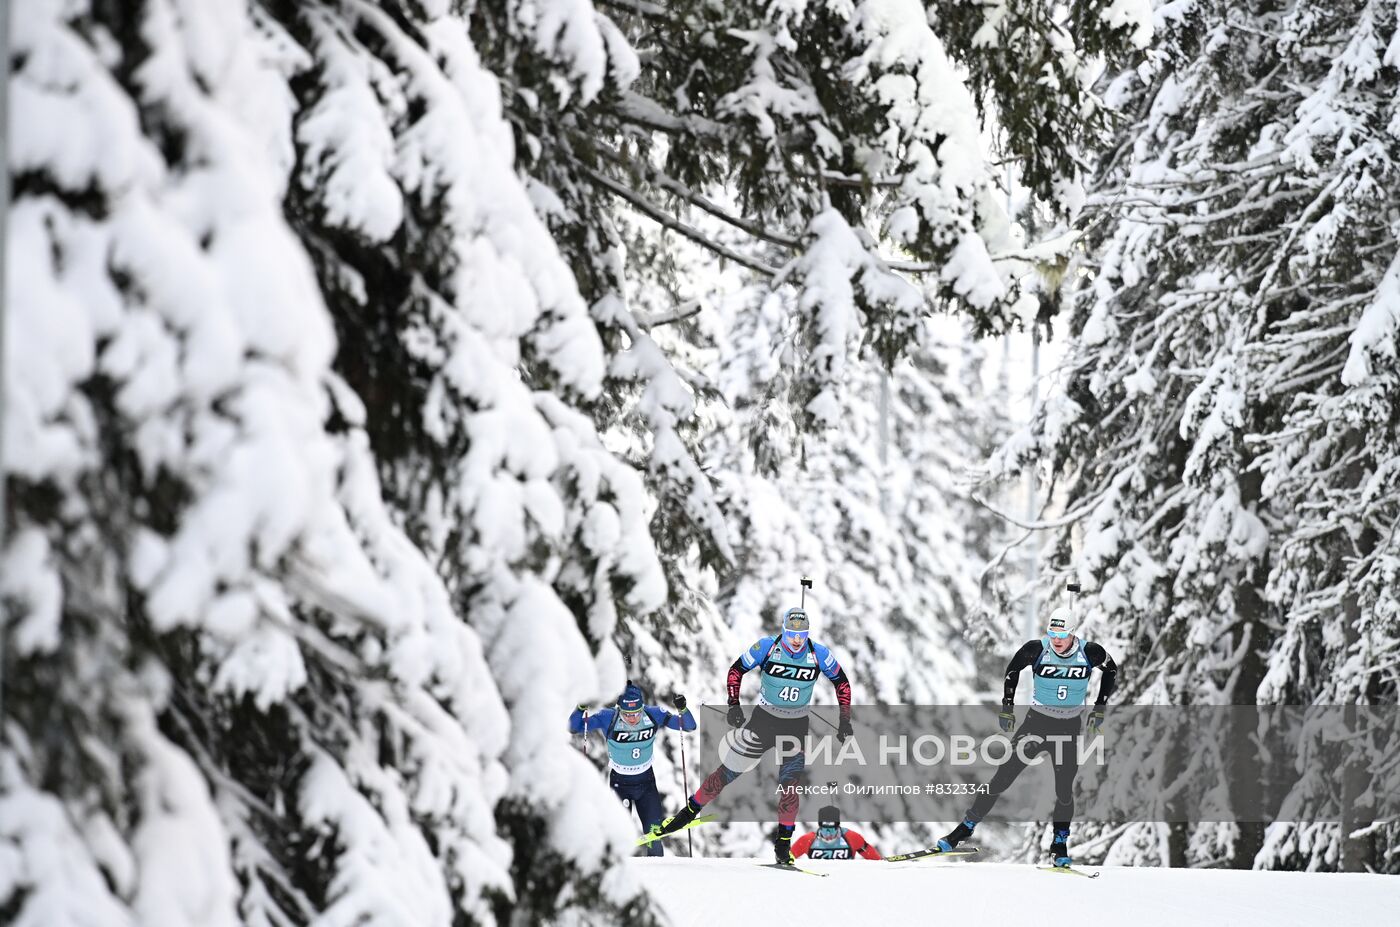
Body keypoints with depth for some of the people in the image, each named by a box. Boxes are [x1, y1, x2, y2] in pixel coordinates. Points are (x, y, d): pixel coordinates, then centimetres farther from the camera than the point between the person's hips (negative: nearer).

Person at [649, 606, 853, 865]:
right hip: (763, 718, 0)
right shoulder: (767, 647, -14)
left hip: (797, 726, 0)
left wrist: (845, 720, -1)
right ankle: (690, 811, 18)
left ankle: (783, 841, 2)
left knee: (788, 783, -10)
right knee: (729, 771, 2)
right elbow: (736, 670, -2)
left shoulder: (819, 655, -12)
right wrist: (734, 705, -11)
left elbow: (842, 682, 3)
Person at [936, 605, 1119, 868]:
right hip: (1037, 720, -1)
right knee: (1004, 776, -8)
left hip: (1069, 727, 1)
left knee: (1065, 789, 1)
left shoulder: (1089, 653, -13)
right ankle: (967, 826, -2)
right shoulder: (1037, 649, -15)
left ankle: (1060, 846, 19)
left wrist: (1099, 709, 3)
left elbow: (1111, 670, 7)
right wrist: (1007, 707, 1)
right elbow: (1012, 670, 4)